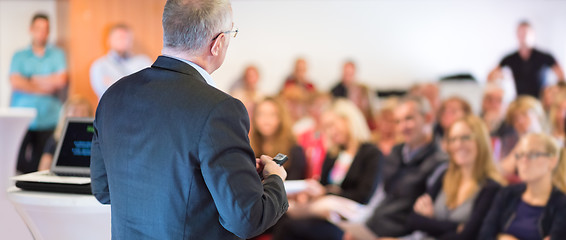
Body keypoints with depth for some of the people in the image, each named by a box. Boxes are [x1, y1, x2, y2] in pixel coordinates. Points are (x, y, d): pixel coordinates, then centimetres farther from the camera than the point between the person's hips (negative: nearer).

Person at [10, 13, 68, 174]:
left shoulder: (57, 55, 11)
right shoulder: (19, 56, 11)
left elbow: (61, 81, -4)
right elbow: (15, 82, -4)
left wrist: (31, 80, 0)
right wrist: (44, 88, -6)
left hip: (48, 120, 0)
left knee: (42, 164, -5)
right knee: (18, 163, -8)